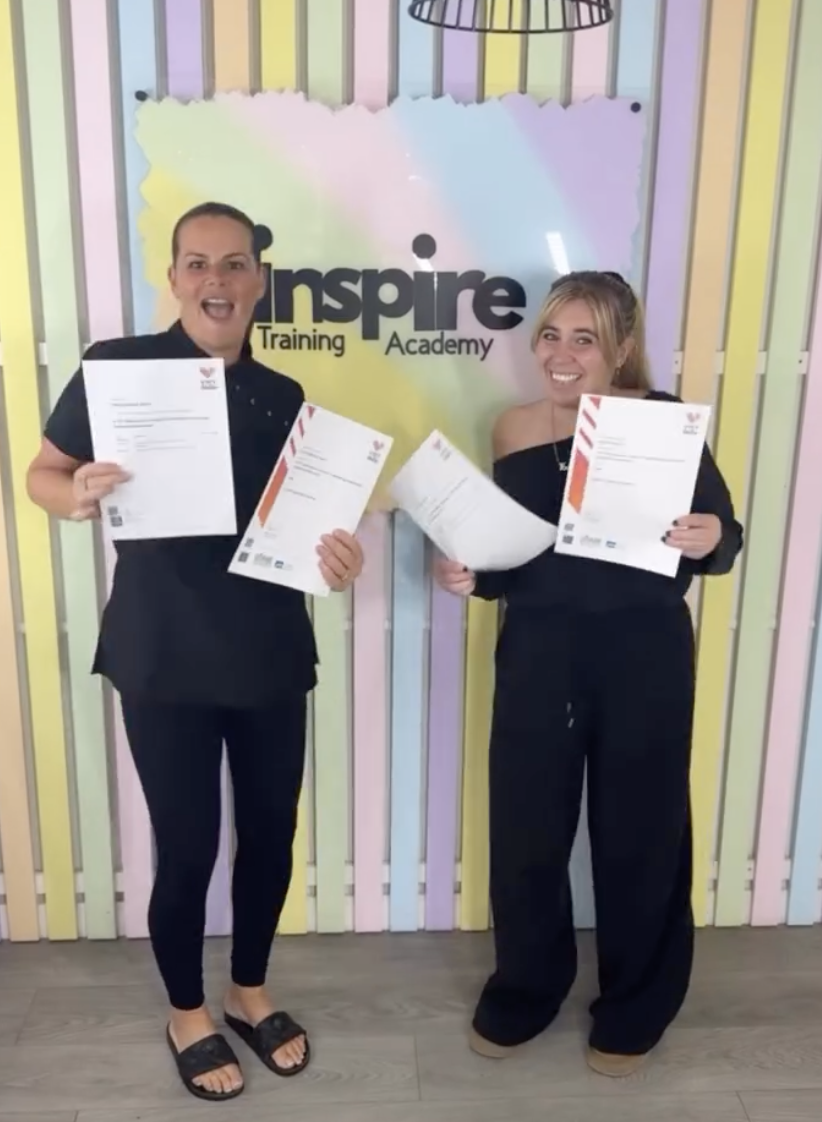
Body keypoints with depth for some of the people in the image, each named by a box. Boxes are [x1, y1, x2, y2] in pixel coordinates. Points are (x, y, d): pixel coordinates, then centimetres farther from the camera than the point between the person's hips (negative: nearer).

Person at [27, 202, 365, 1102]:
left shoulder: (283, 399, 5)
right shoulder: (118, 367, -6)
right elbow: (42, 472, -1)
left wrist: (338, 557, -13)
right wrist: (75, 496, -24)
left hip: (270, 653, 4)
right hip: (164, 655, -4)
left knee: (271, 833, 14)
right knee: (186, 847, 6)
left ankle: (250, 991, 41)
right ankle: (186, 1014, 35)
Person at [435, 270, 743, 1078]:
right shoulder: (514, 431, 3)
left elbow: (724, 539, -6)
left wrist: (711, 540, -28)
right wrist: (469, 576, -9)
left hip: (644, 660, -3)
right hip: (537, 657, 3)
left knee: (639, 835, 12)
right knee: (524, 833, 12)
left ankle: (633, 1010, 37)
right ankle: (523, 992, 38)